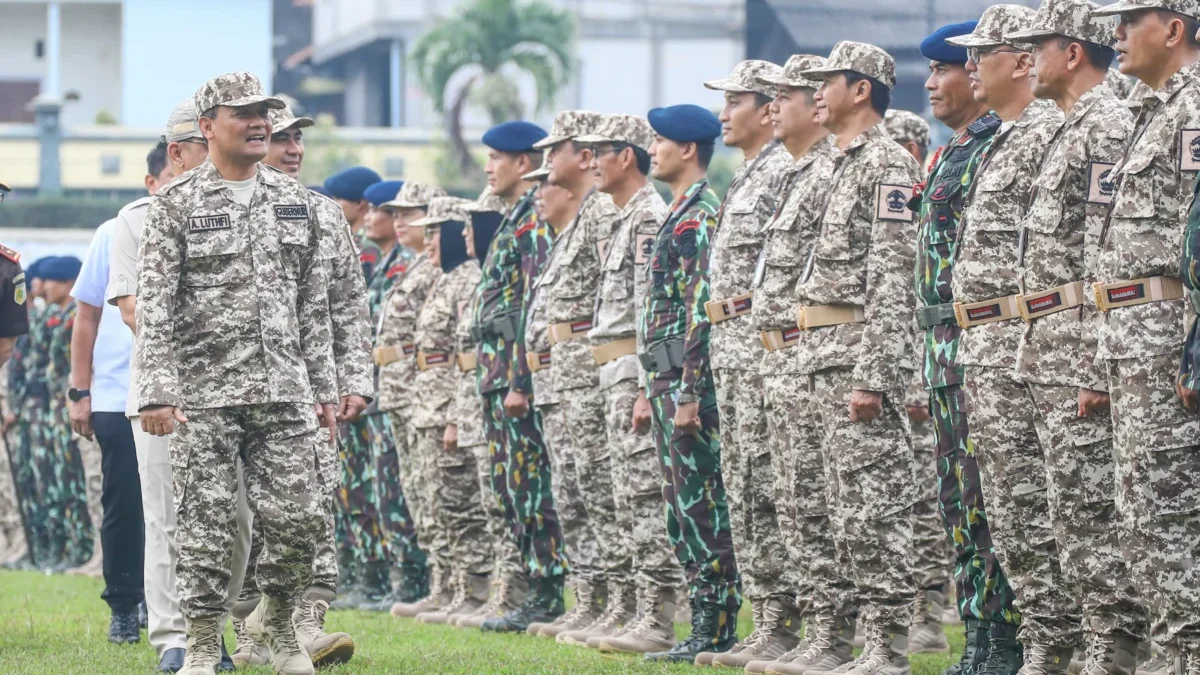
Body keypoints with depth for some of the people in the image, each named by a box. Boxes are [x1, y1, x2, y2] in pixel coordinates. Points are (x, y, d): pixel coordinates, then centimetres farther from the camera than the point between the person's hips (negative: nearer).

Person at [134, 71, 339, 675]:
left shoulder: (294, 201, 12)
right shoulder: (175, 205, -2)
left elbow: (313, 304, 16)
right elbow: (153, 306, -7)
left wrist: (324, 386, 12)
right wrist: (156, 392, -15)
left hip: (283, 392, 4)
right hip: (204, 393, -4)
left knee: (299, 518, -1)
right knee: (205, 523, -1)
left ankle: (275, 623, 22)